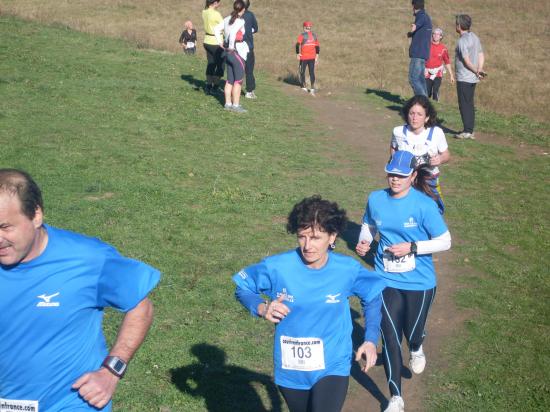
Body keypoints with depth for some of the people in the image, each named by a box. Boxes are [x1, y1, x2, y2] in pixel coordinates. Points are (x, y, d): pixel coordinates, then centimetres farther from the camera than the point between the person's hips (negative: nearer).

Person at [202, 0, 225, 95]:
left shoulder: (204, 12, 2)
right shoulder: (216, 14, -21)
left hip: (207, 42, 8)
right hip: (216, 43, -8)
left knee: (211, 64, 16)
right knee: (220, 65, 5)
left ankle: (208, 87, 18)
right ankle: (215, 87, 7)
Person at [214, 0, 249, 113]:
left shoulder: (227, 19, 9)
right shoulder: (240, 21, -14)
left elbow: (216, 29, 8)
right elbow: (232, 33, -28)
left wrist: (220, 42, 7)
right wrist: (231, 47, -19)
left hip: (228, 53, 8)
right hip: (238, 52, -8)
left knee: (230, 80, 13)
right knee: (238, 81, -1)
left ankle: (228, 104, 16)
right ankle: (236, 105, 0)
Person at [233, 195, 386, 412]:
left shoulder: (347, 269, -13)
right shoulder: (277, 266, -16)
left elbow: (373, 297, 5)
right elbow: (243, 289, -1)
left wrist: (371, 340, -3)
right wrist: (262, 308, -20)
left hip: (332, 368, -1)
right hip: (290, 371, 2)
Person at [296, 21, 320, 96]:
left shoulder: (302, 35, -7)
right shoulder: (314, 35, 8)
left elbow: (298, 44, -19)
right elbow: (317, 47, 10)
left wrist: (297, 54, -8)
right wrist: (317, 57, 15)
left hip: (304, 57, -4)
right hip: (312, 57, 4)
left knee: (302, 72, 12)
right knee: (312, 72, 3)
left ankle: (304, 87, 21)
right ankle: (312, 88, -8)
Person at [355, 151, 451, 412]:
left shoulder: (424, 205, -16)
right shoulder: (375, 199, -4)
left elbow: (445, 242, -12)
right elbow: (369, 226, 16)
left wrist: (411, 247, -23)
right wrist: (363, 243, -5)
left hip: (419, 283, -2)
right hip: (387, 281, 2)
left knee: (412, 332, 14)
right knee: (390, 339, 1)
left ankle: (416, 349, 56)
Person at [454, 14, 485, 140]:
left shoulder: (462, 41, -15)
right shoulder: (475, 38, 12)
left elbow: (467, 61, -20)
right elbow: (481, 56, 9)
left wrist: (476, 72, -11)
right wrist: (479, 70, -2)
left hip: (463, 78, -9)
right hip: (473, 79, 9)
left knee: (464, 105, -4)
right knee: (470, 104, 13)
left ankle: (467, 131, -3)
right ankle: (470, 131, 17)